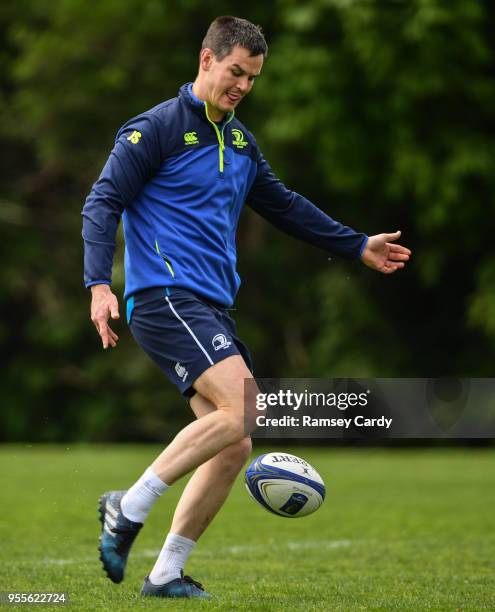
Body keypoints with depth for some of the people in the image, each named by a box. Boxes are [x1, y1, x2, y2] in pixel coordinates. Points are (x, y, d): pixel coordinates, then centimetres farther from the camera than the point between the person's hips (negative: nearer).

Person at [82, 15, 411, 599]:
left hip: (211, 307, 8)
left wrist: (358, 246, 35)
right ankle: (129, 508, -17)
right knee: (240, 409, -25)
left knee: (234, 446, 0)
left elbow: (284, 205, 32)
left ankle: (166, 574, 7)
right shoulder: (157, 127, -4)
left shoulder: (240, 142, 19)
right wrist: (99, 284, -21)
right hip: (165, 295, -8)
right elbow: (103, 202, -9)